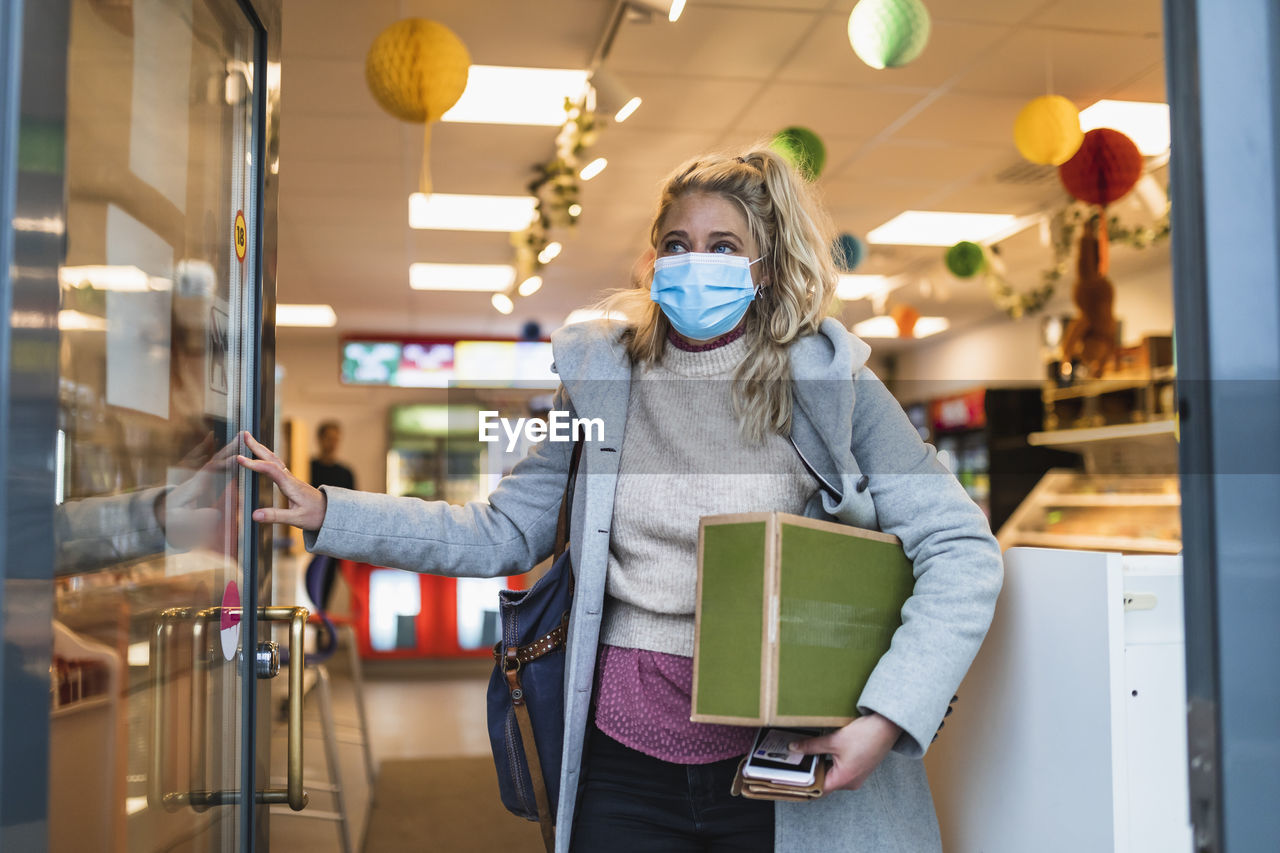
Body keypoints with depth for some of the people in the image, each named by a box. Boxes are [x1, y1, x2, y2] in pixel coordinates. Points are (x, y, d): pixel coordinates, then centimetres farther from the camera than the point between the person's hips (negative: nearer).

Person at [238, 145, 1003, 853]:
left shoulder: (827, 381, -6)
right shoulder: (604, 376, 4)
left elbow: (964, 552, -8)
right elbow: (501, 534, 7)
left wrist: (886, 717, -18)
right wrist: (324, 511, 0)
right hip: (625, 763, 2)